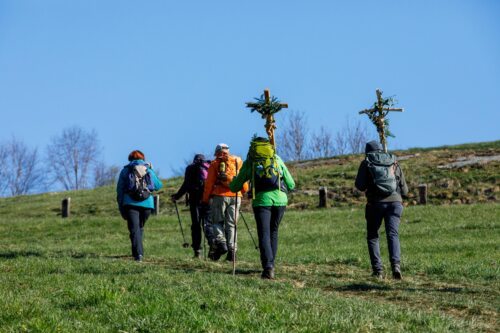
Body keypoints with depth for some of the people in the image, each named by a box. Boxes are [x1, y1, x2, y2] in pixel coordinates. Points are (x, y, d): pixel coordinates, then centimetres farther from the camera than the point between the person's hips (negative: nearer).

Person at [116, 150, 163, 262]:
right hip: (147, 203, 2)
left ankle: (138, 254, -21)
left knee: (134, 228, -6)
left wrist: (121, 206, 9)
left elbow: (120, 189, 6)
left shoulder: (125, 170, 9)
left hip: (130, 203, -2)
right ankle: (138, 252, 23)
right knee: (140, 227, 20)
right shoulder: (148, 170, 13)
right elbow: (158, 185, 18)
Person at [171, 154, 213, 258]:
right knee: (207, 223, 6)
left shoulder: (191, 168, 7)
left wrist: (177, 196, 7)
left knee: (196, 225, 4)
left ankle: (197, 250, -1)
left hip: (196, 199, -2)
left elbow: (186, 185, -1)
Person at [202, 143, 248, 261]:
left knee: (217, 221, 8)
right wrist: (245, 191, 28)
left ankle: (220, 242, -14)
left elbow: (209, 183, 1)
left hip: (219, 195, -3)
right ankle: (232, 249, 0)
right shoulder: (238, 161, 12)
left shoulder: (215, 163, 4)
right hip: (236, 196, 3)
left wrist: (205, 199, 6)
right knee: (231, 224, 8)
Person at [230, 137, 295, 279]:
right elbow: (291, 184, 17)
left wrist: (232, 184, 38)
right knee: (273, 232, 19)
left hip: (262, 200, -2)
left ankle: (268, 267, -17)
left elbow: (234, 187, 15)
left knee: (264, 234, -2)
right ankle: (271, 265, 23)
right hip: (280, 199, 2)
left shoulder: (249, 163, 11)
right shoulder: (277, 159, 17)